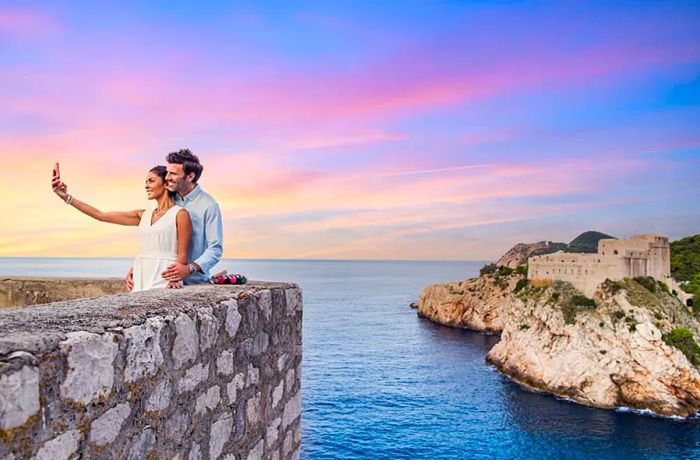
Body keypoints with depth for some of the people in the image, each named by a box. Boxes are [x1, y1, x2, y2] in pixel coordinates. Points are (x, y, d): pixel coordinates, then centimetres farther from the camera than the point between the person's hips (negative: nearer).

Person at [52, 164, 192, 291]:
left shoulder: (180, 214, -3)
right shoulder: (143, 215, 15)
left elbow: (183, 255, -8)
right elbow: (101, 216, 15)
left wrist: (174, 279, -24)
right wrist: (67, 197, 12)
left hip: (164, 281, -6)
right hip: (141, 280, 6)